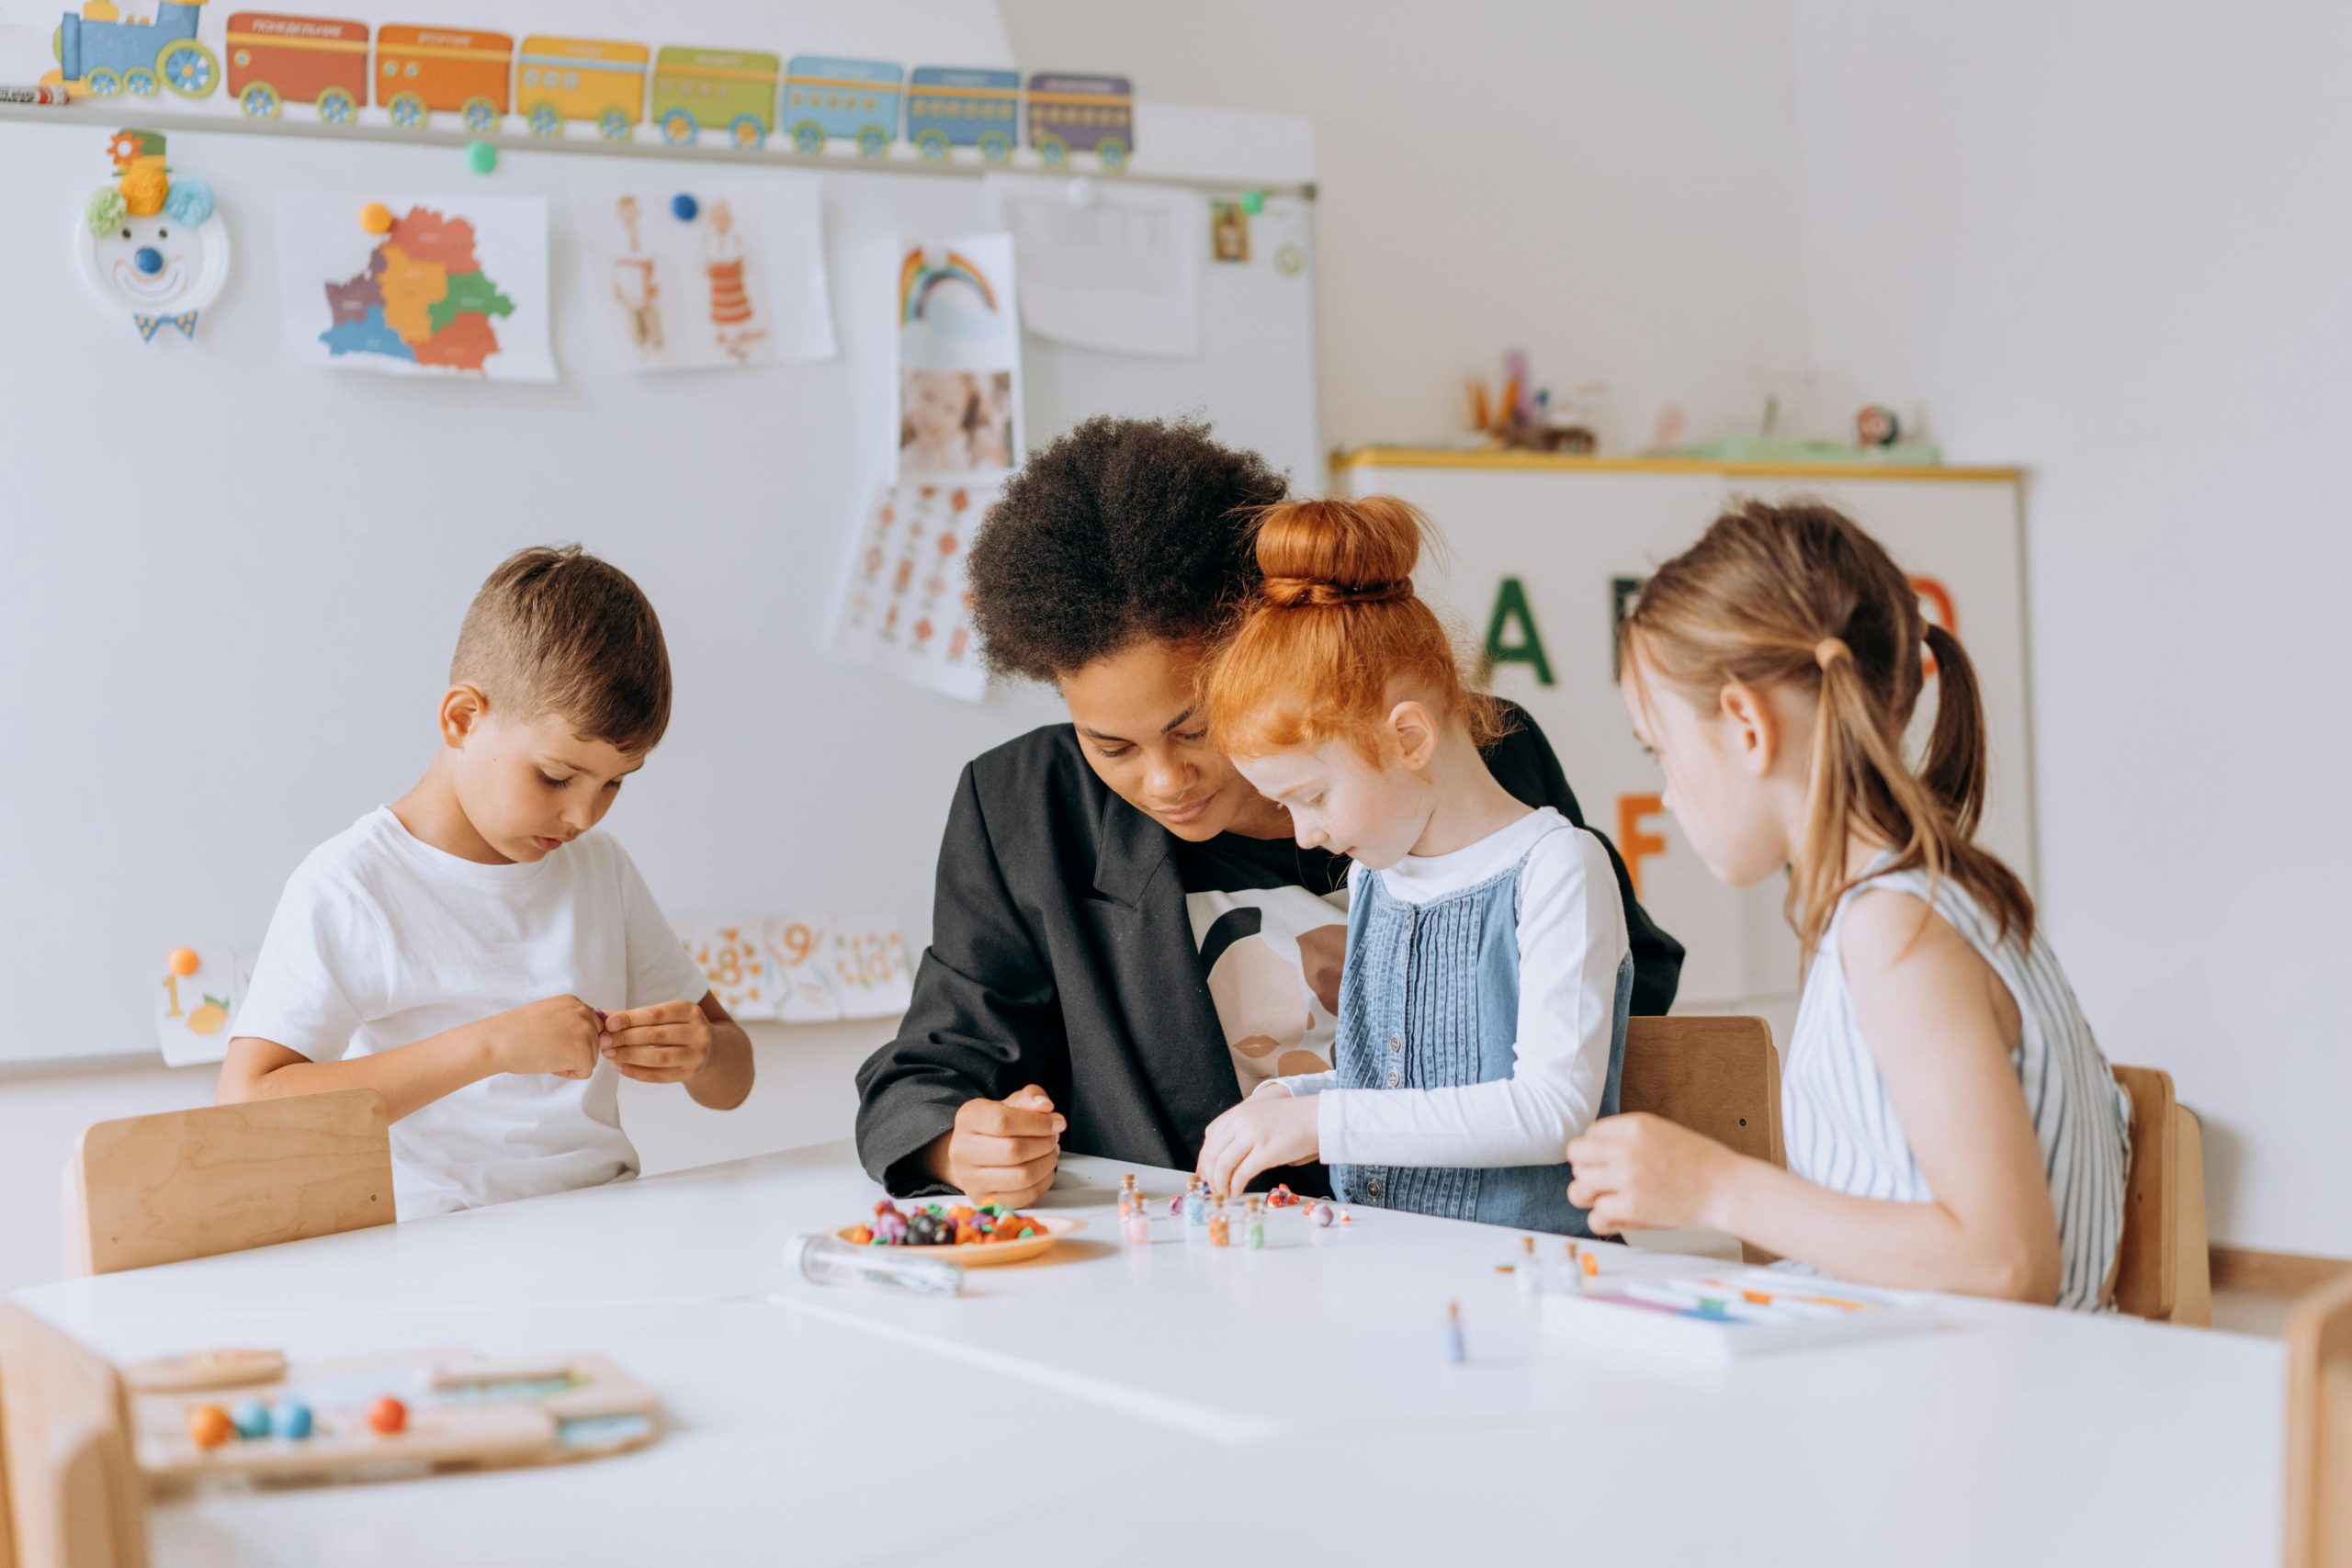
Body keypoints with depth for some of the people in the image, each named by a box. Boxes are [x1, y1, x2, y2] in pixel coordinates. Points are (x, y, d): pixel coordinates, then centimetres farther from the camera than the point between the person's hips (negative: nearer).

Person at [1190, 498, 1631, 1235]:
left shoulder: (1555, 869, -8)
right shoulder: (1372, 877, 15)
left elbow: (1555, 1110, -16)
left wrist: (1324, 1120, -17)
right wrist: (1286, 1100, 6)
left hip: (1525, 1264, -6)